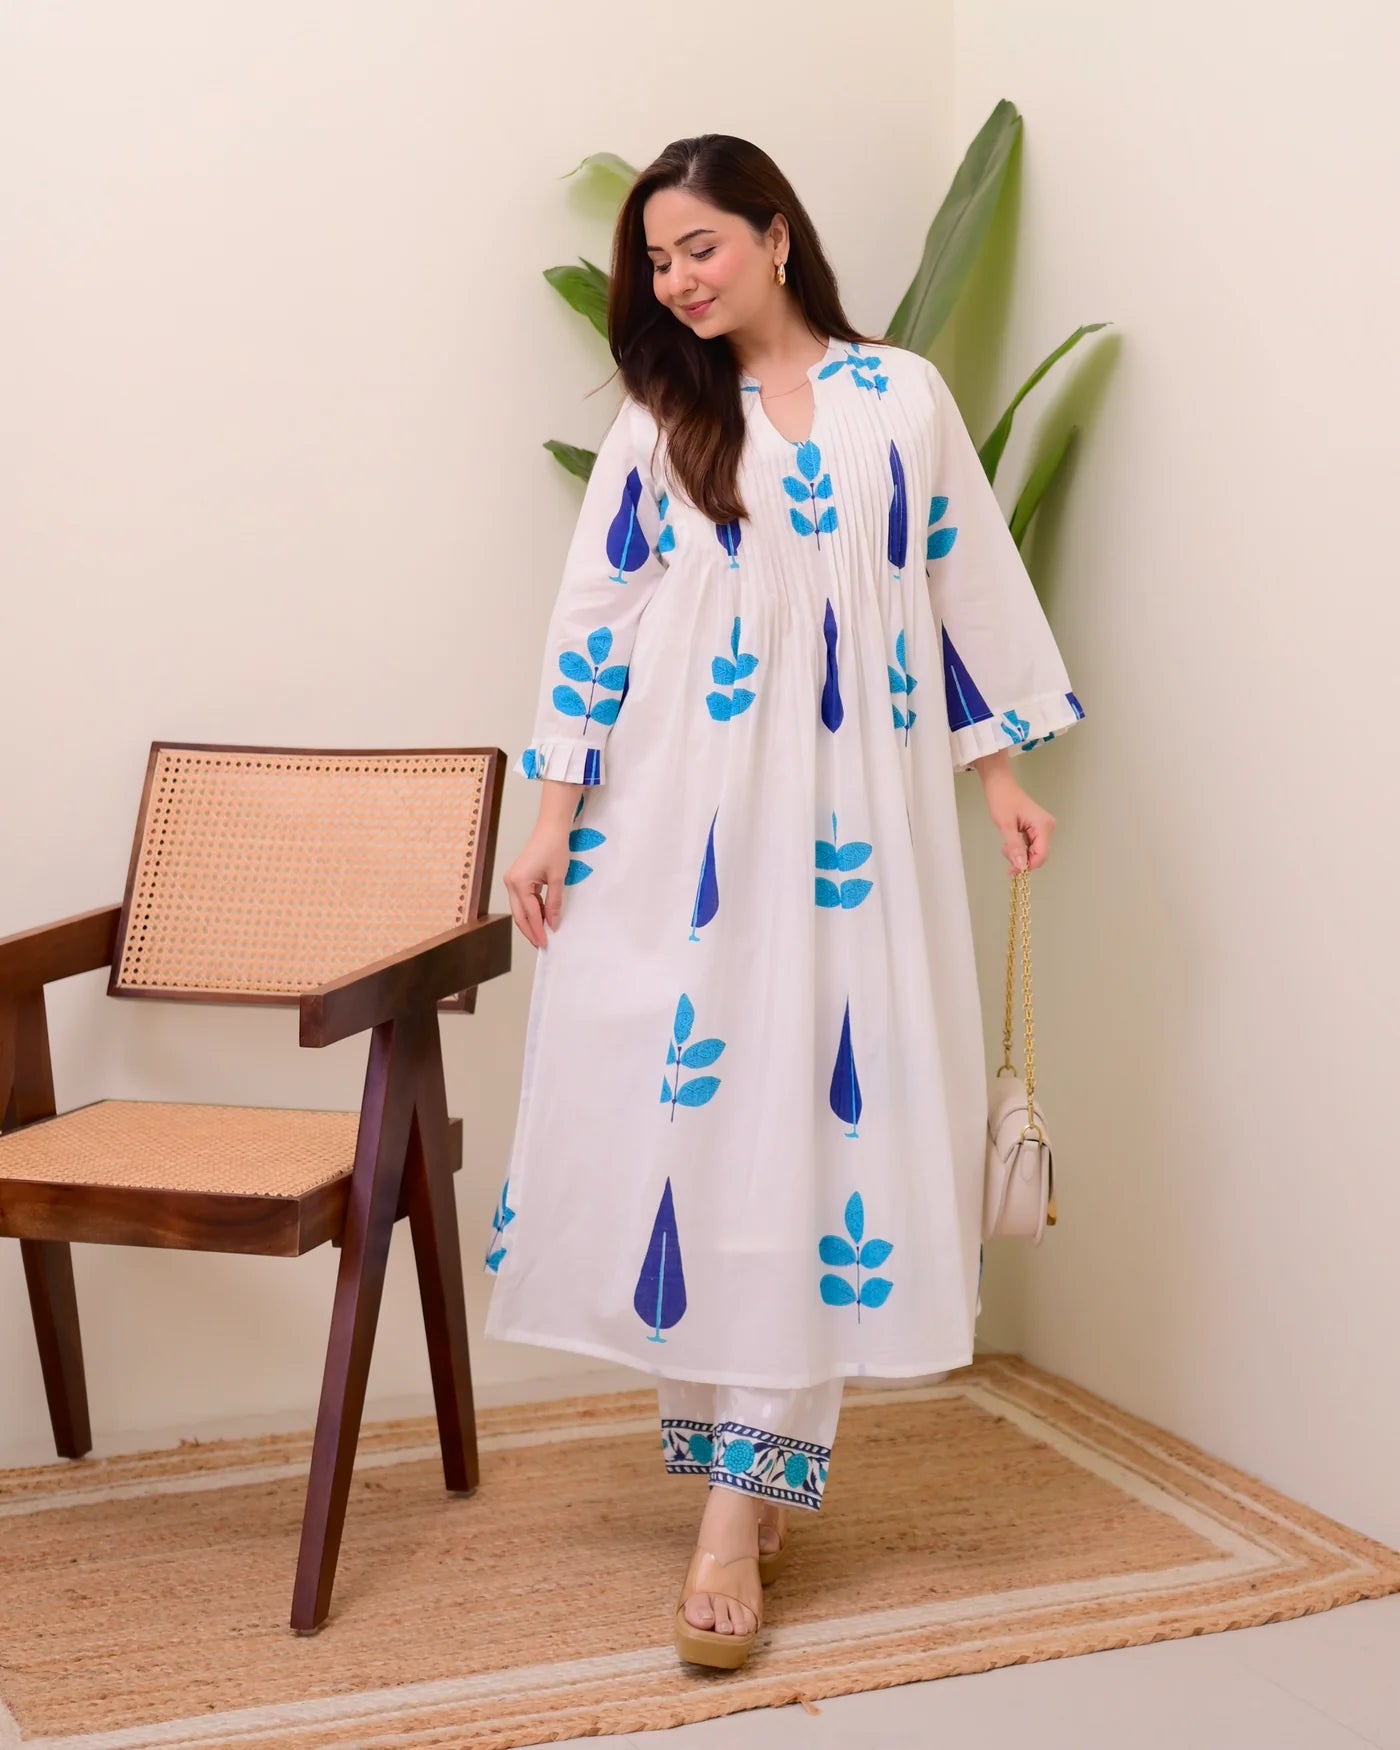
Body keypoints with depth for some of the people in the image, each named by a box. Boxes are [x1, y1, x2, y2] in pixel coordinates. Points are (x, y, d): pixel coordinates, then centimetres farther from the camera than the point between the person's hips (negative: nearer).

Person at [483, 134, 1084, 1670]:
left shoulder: (903, 396, 9)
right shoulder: (659, 421, 9)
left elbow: (966, 583, 11)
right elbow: (595, 617, 5)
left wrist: (1001, 771, 8)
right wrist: (555, 821, -1)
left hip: (850, 818, 0)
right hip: (680, 813, 1)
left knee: (813, 1107, -4)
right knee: (678, 1094, -3)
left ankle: (741, 1499, -1)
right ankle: (746, 1457, 12)